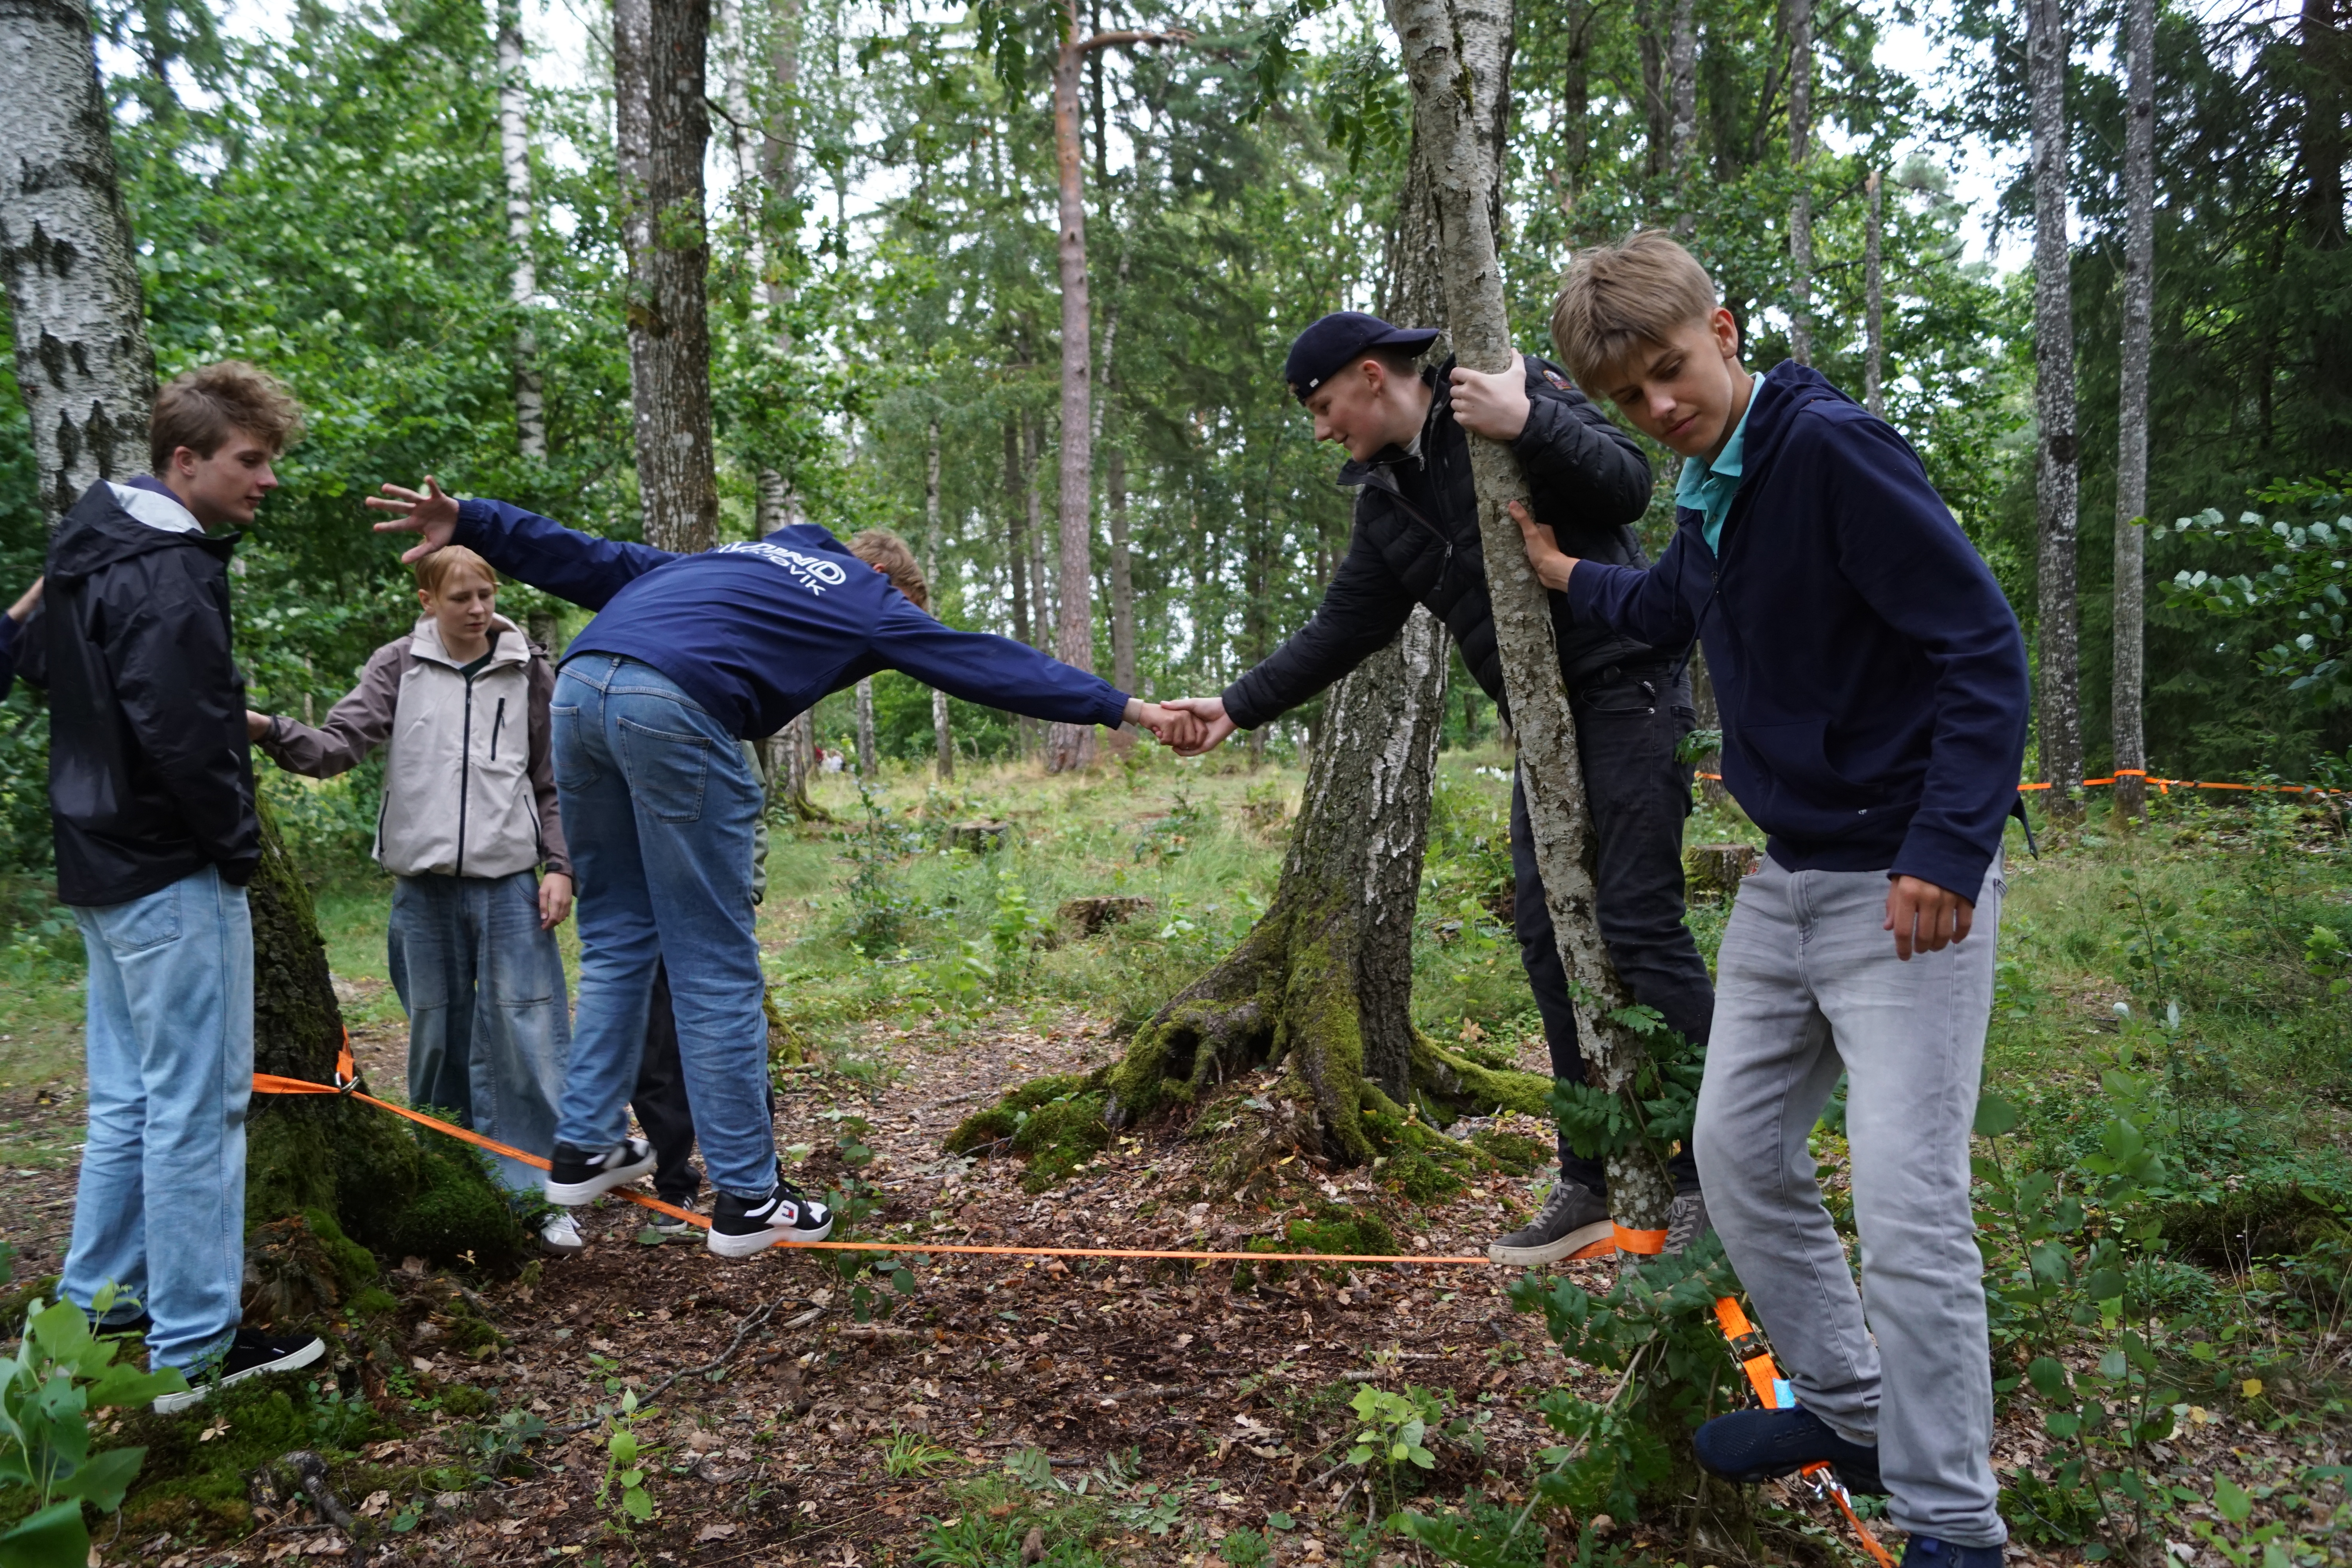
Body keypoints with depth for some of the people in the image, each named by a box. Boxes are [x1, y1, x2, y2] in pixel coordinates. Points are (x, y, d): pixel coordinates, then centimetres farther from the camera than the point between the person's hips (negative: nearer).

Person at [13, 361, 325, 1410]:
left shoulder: (91, 551, 14)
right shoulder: (167, 570, -18)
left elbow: (37, 663, 25)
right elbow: (183, 732, -26)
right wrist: (238, 841, -13)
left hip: (104, 863, 10)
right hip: (174, 872, -10)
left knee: (127, 1098, 18)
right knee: (198, 1105, -4)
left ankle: (95, 1315, 28)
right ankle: (194, 1350, 3)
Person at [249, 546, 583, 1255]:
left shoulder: (528, 671, 5)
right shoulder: (399, 666, 4)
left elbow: (552, 782, 8)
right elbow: (341, 743, -7)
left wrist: (559, 867, 1)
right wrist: (272, 731, -25)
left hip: (509, 879, -1)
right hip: (423, 882, 1)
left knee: (527, 1028, -5)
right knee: (435, 1031, 9)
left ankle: (538, 1191, 3)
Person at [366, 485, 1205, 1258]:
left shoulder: (735, 559, 35)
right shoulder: (868, 606, 20)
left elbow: (586, 559, 29)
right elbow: (986, 664, 17)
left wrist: (468, 522, 27)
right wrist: (1126, 708, 18)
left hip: (581, 684, 6)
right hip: (676, 711, -6)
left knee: (617, 935, 20)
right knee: (716, 967, 1)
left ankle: (585, 1147, 25)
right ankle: (747, 1197, 8)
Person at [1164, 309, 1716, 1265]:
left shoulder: (1513, 395, -6)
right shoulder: (1387, 499, 15)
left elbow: (1628, 485, -16)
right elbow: (1341, 632, 19)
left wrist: (1531, 424, -30)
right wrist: (1241, 706, 14)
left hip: (1626, 688, -7)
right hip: (1546, 720, 8)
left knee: (1639, 927, -11)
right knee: (1547, 934, 4)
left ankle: (1718, 1183, 0)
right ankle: (1591, 1185, 13)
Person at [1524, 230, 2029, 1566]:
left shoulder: (1833, 446, -16)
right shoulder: (1707, 488, 8)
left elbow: (1986, 647, -21)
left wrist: (1949, 850, -27)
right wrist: (1563, 575, 22)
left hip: (1907, 886, -9)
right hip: (1789, 878, 9)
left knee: (1909, 1204, -8)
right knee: (1738, 1150, 13)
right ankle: (1847, 1411, 32)